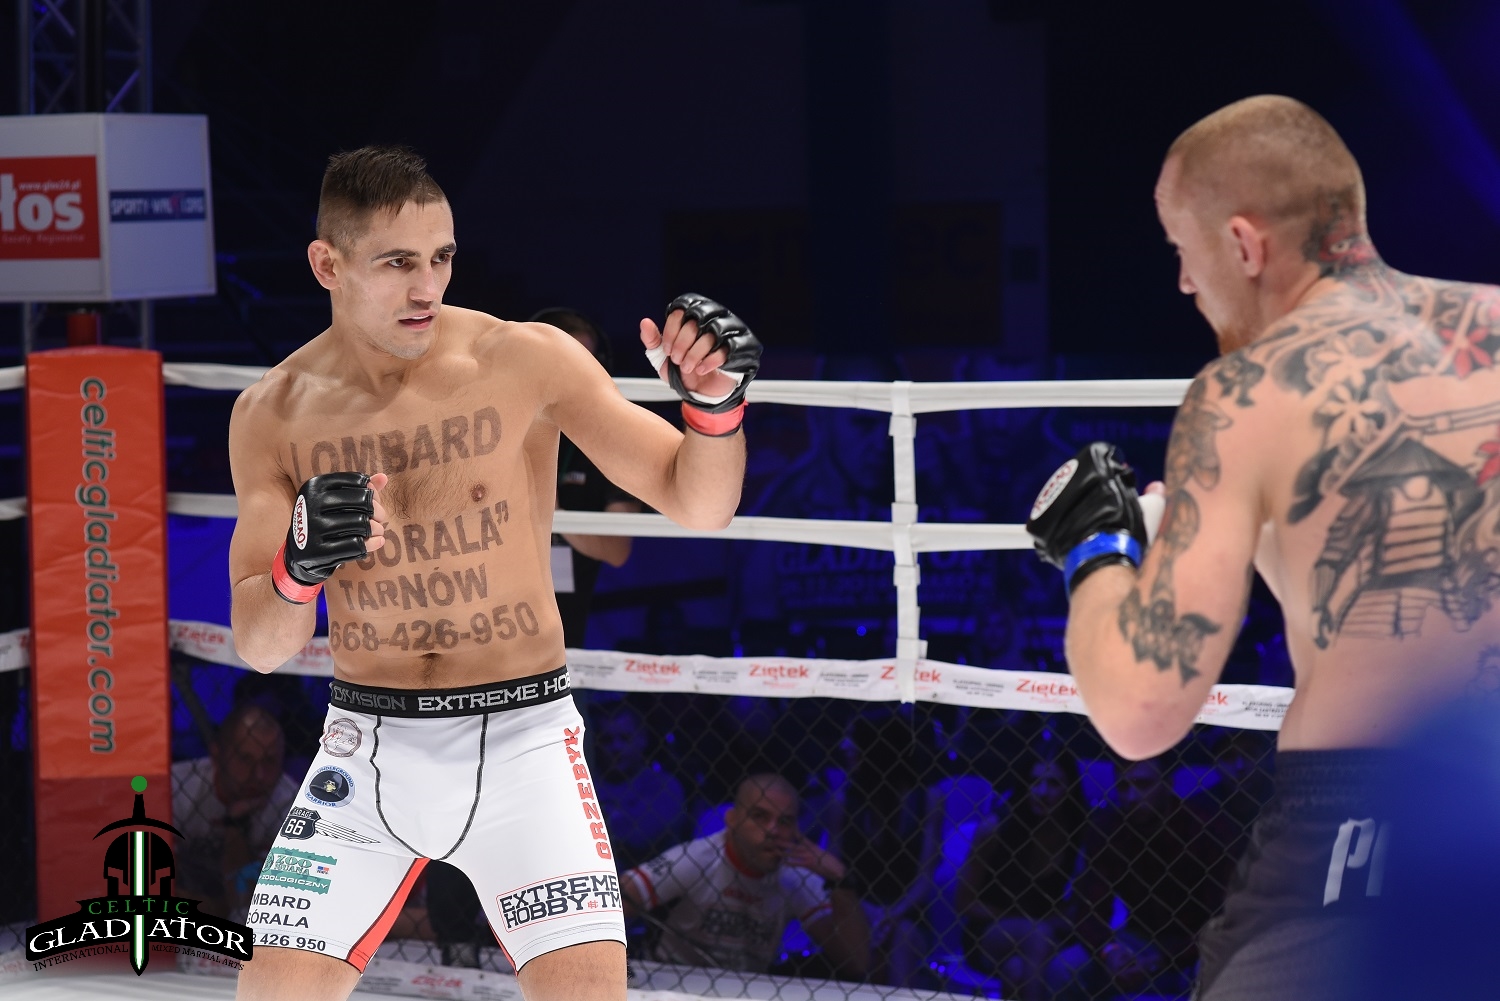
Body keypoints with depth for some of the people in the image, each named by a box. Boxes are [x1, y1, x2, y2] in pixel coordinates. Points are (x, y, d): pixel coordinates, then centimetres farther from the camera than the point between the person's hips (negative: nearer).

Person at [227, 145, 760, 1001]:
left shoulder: (525, 361, -8)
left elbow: (699, 506, -5)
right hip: (370, 744, 2)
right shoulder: (274, 414, -1)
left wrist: (715, 404, -26)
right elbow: (258, 648, -1)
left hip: (520, 737, -2)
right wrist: (298, 568, -23)